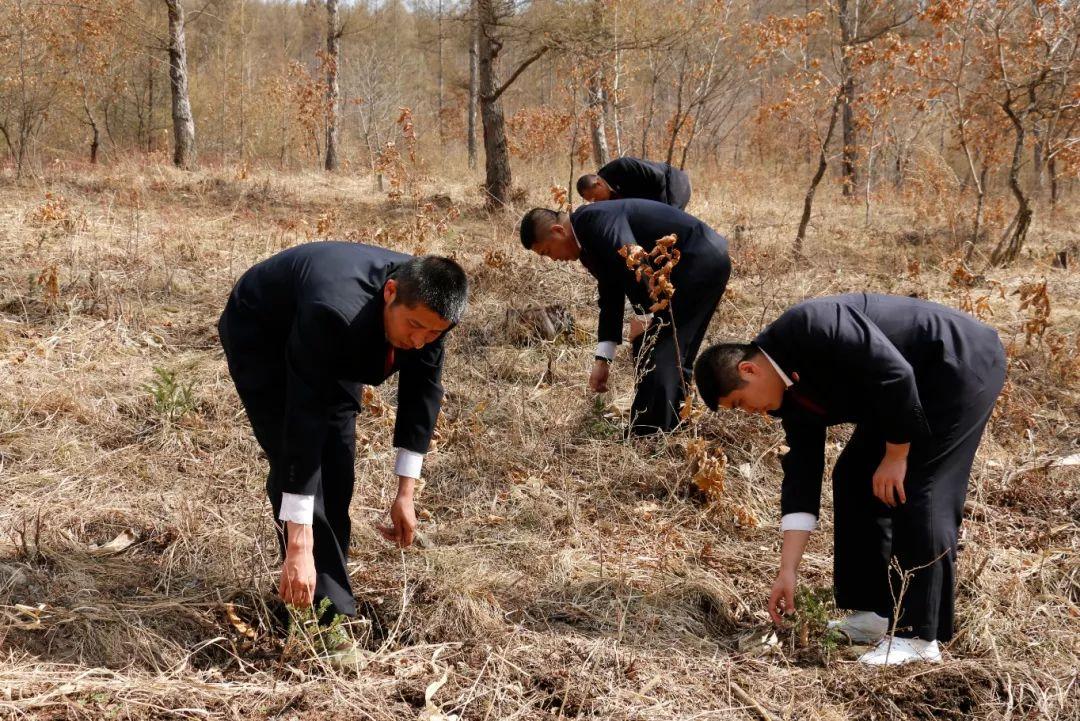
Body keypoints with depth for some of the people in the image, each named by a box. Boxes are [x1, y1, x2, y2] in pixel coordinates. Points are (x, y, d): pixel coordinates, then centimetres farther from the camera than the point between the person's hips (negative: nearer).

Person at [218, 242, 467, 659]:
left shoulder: (428, 307, -27)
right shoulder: (335, 312, -46)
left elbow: (421, 392, -12)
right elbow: (303, 421, -45)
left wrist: (406, 493, -13)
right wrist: (298, 548, -46)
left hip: (335, 352, 6)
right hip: (260, 335, -6)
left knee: (337, 464, 1)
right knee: (297, 457, -16)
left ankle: (329, 587, 16)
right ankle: (328, 611, -12)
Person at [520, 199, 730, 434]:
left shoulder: (594, 219, -14)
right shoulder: (588, 240, 16)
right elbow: (610, 297, 19)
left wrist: (644, 315, -21)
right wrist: (603, 360, 16)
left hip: (697, 262, -10)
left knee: (651, 348, -8)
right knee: (675, 356, 17)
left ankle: (647, 439, -3)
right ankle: (671, 430, 25)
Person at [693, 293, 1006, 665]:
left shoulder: (812, 328, -26)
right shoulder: (792, 393, 2)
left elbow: (895, 374, -30)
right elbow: (801, 474, 3)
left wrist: (896, 456, -19)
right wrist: (787, 572, 2)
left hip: (961, 363, -10)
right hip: (916, 384, 10)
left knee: (916, 492, -15)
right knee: (855, 477, 9)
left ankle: (918, 636, -10)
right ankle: (875, 613, 15)